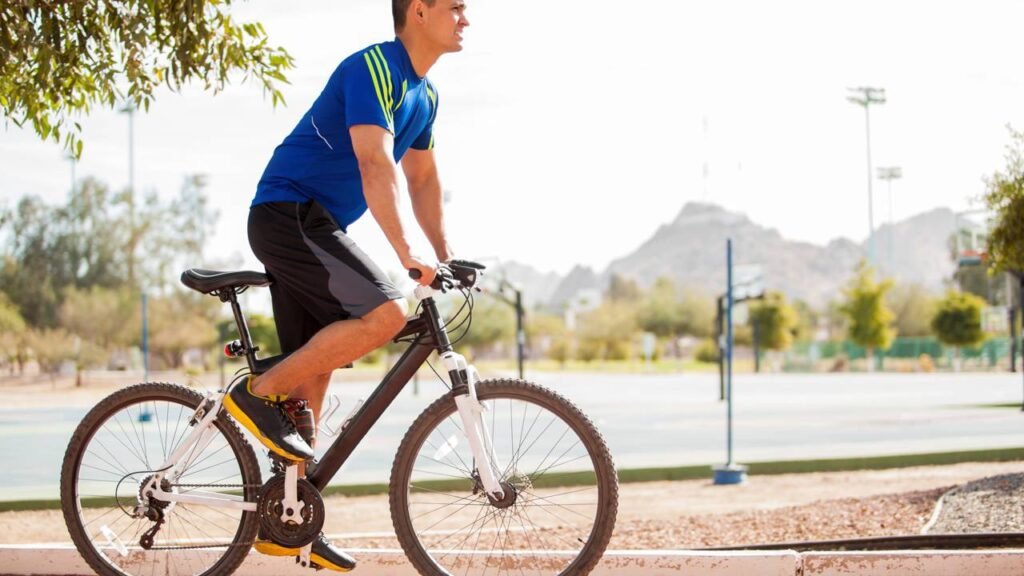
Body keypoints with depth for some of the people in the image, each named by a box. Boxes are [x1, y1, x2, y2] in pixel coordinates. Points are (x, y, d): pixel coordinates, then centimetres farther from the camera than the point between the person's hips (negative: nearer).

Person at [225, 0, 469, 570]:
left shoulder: (424, 95, 15)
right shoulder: (374, 68, -16)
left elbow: (424, 179, 23)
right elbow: (375, 165, -27)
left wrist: (445, 258, 16)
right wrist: (406, 252, -33)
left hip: (313, 225, 10)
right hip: (287, 213, -10)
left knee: (316, 366, 7)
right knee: (385, 312, -25)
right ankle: (260, 393, -13)